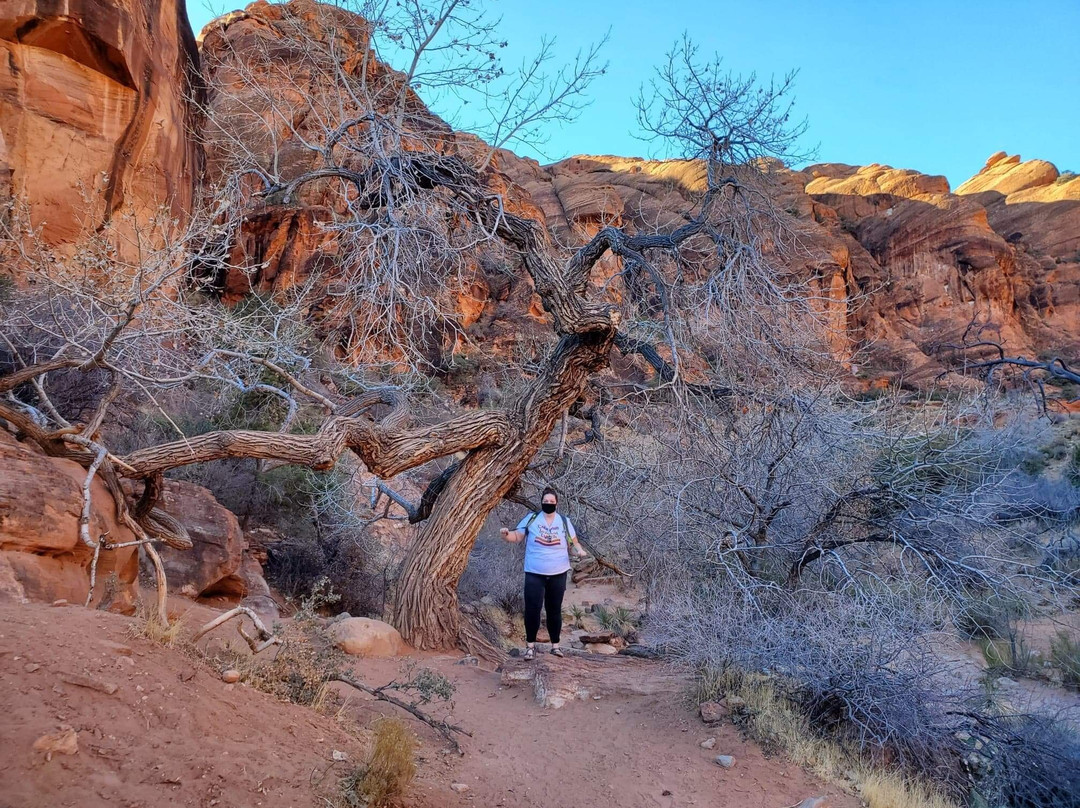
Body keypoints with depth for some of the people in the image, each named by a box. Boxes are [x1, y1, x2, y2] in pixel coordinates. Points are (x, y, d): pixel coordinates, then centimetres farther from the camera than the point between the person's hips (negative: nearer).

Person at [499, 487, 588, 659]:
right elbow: (516, 537, 0)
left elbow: (574, 542, 7)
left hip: (558, 574, 1)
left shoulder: (564, 521, 3)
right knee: (532, 608, -5)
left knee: (554, 609, 11)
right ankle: (530, 644, 10)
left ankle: (555, 644, 23)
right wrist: (505, 534, -21)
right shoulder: (531, 519, -1)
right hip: (534, 574, -1)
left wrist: (579, 550, -14)